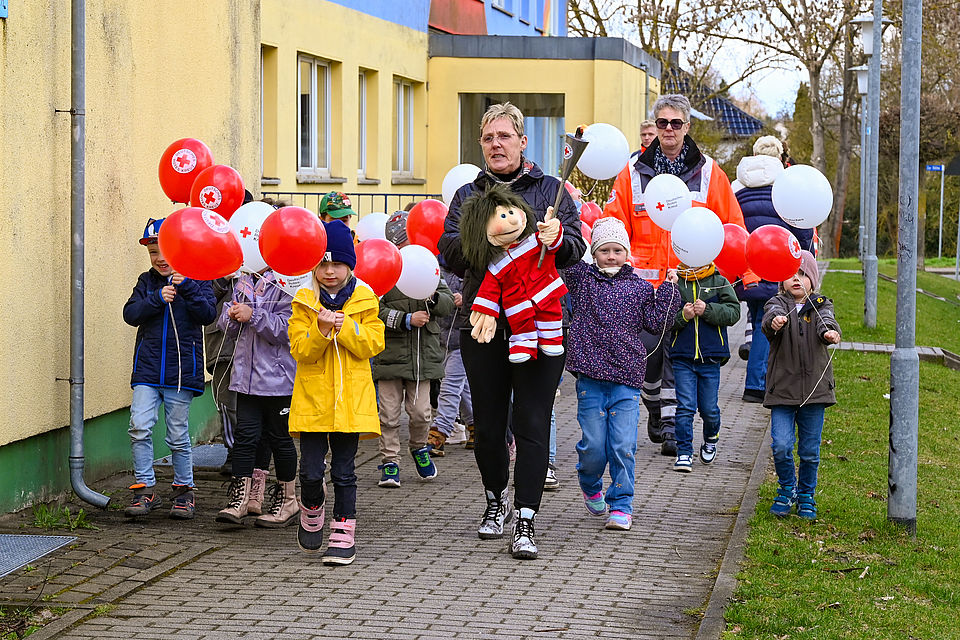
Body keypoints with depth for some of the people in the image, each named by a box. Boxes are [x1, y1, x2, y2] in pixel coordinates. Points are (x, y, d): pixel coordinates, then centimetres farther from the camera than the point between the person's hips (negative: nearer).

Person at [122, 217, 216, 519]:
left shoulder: (195, 279, 2)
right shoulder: (147, 281, 11)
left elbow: (208, 314, -11)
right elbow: (130, 314, -1)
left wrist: (187, 288, -23)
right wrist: (157, 299, -16)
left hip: (181, 368, -2)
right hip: (148, 367, 2)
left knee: (178, 434, 3)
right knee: (140, 427, -10)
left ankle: (184, 491, 18)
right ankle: (145, 490, -2)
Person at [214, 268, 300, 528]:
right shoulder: (242, 283, 10)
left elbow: (286, 329, -19)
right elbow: (228, 328, 17)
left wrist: (253, 316, -22)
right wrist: (232, 318, -4)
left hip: (278, 377, -5)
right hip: (246, 375, 5)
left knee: (279, 437, 6)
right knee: (245, 434, 0)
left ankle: (288, 500, 19)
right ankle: (239, 499, 2)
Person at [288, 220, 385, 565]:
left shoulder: (364, 300, 4)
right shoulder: (304, 302, 3)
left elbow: (373, 344, -3)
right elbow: (300, 351, -4)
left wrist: (344, 326, -15)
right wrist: (322, 328, -20)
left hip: (350, 399, 0)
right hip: (313, 397, 0)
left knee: (343, 471, 3)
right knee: (311, 471, -3)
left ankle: (343, 535, 9)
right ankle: (312, 509, 27)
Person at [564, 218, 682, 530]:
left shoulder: (639, 287, 10)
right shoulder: (582, 278, 8)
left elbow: (655, 322, 8)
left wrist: (669, 289, 5)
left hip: (627, 379, 0)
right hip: (590, 378, 0)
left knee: (623, 446, -3)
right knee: (593, 444, 2)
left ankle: (621, 505, 8)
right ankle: (590, 486, 31)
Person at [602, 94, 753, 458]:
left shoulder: (708, 172, 5)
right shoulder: (634, 171, 6)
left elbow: (732, 226, 5)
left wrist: (745, 273, -2)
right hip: (645, 281, 1)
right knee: (647, 349, 0)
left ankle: (672, 426, 5)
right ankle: (654, 409, 25)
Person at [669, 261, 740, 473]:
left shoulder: (719, 283, 3)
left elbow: (733, 312, -5)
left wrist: (707, 310, -18)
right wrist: (682, 316, -18)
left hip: (710, 358, 0)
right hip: (682, 358, 0)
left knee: (709, 408, 7)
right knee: (685, 406, -6)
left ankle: (711, 439, 36)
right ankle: (684, 453, 1)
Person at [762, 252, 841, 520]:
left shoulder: (820, 306, 6)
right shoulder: (778, 304, 3)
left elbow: (826, 322, -17)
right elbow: (770, 316, -21)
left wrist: (830, 332, -41)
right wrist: (774, 322, -46)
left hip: (815, 389, 1)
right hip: (782, 389, -1)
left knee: (810, 450, 6)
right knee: (781, 446, -10)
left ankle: (806, 497, 25)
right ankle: (787, 490, 16)